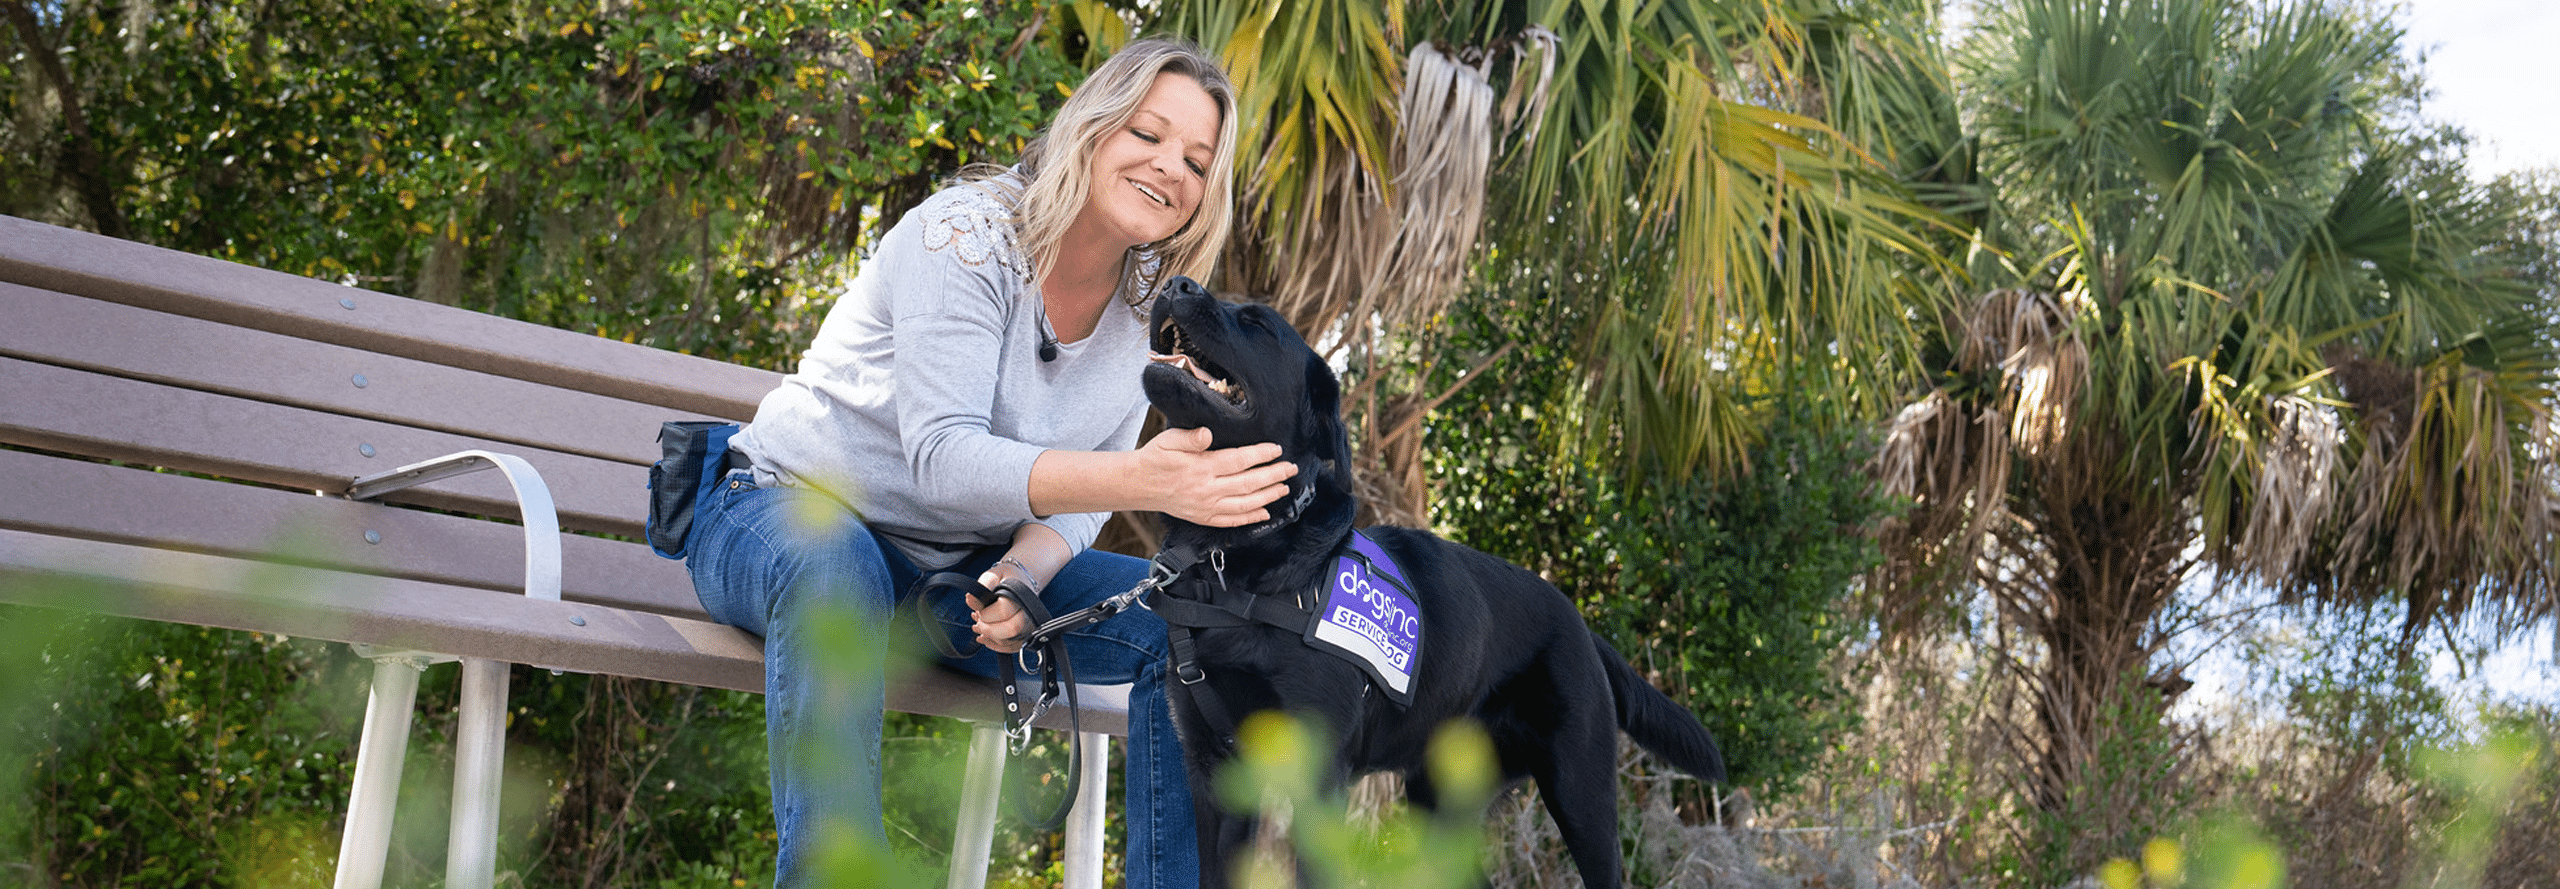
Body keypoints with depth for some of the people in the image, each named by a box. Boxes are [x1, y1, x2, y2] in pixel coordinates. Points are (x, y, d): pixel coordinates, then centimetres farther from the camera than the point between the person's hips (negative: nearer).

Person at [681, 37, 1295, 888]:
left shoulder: (1148, 306, -1)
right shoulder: (968, 231, -21)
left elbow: (1077, 495, 1)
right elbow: (944, 458, -32)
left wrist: (1023, 574, -24)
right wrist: (1146, 481, -47)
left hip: (961, 571, 6)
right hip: (789, 514, -5)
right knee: (836, 571, -41)